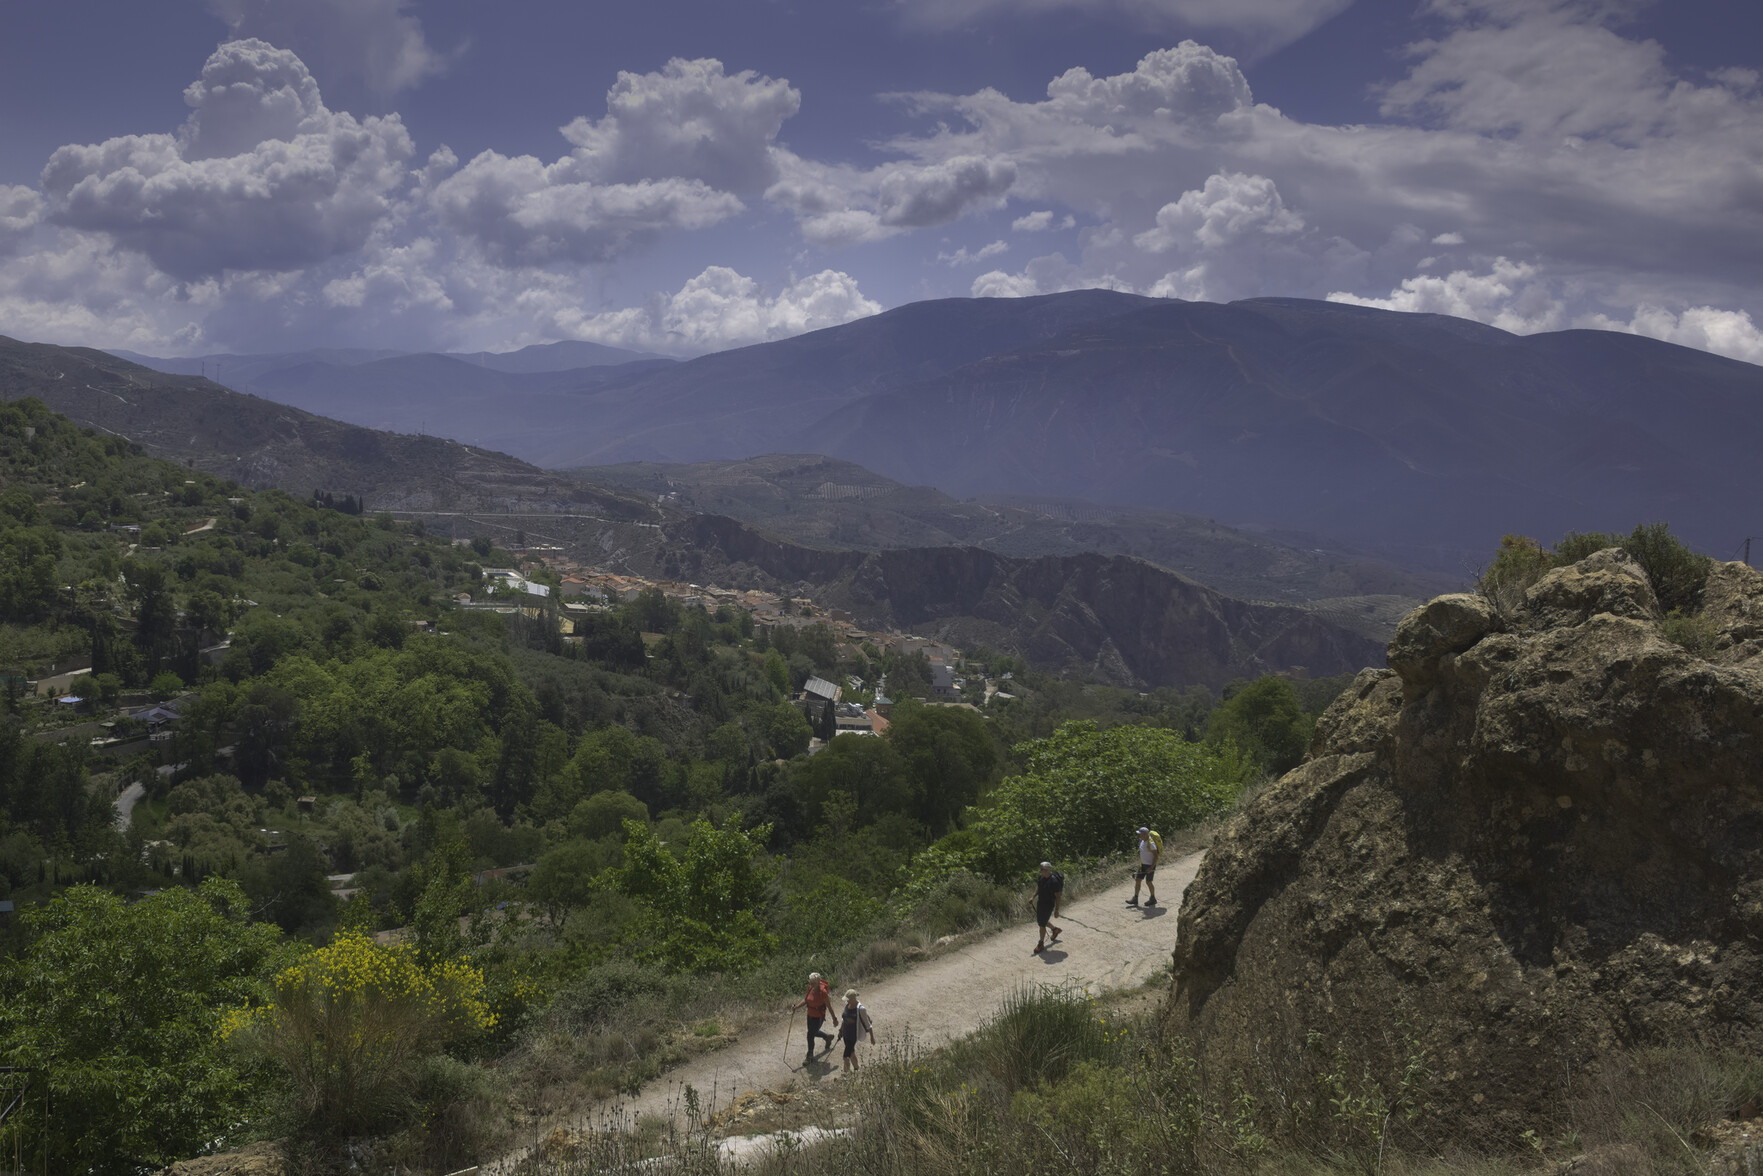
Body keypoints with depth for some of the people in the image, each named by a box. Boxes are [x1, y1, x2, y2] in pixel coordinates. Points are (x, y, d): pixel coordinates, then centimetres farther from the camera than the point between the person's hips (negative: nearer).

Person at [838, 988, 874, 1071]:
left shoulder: (860, 1009, -21)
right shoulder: (847, 1004, -1)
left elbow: (868, 1024, -13)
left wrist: (872, 1037, -8)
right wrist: (840, 1030, 20)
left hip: (853, 1035, -7)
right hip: (845, 1033, 7)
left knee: (846, 1057, -8)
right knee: (851, 1053, 23)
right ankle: (856, 1068, 43)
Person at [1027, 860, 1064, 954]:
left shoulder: (1054, 881, -25)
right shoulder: (1042, 877, -3)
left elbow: (1058, 896, -19)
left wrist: (1057, 910, -15)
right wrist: (1033, 897, 3)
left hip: (1048, 905, -8)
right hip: (1040, 903, 8)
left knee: (1042, 924, -1)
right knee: (1039, 921, 22)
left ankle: (1041, 945, 16)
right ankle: (1055, 929, 46)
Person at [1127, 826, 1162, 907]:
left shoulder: (1151, 843, -25)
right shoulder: (1143, 840, 1)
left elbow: (1156, 856, -23)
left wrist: (1151, 867, -26)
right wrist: (1140, 863, 19)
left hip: (1150, 865, -8)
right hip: (1143, 864, 8)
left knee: (1148, 882, 2)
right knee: (1137, 880, 5)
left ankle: (1153, 899, 21)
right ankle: (1135, 899, 10)